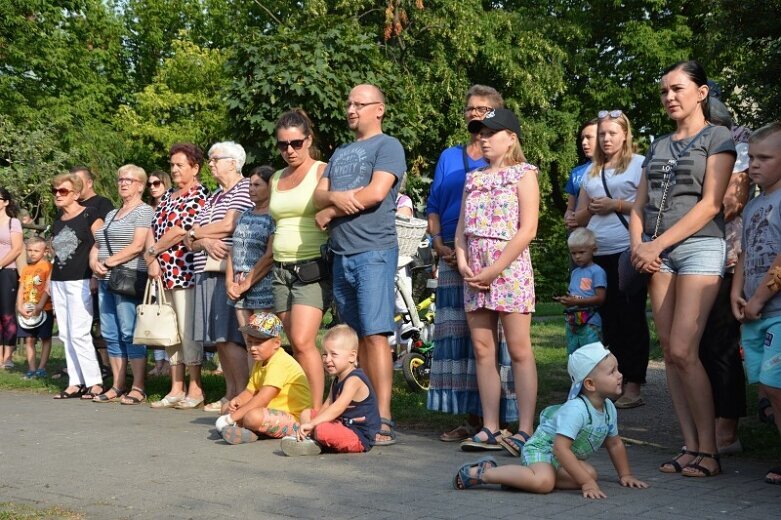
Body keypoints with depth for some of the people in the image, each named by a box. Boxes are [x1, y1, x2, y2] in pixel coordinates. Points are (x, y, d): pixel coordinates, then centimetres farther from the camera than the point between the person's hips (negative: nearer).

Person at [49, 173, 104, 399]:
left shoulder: (89, 215, -6)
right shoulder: (57, 221, 15)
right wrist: (50, 282, 17)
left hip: (80, 282, -7)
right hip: (58, 283, 7)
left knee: (79, 333, -11)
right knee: (65, 335, 7)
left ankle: (95, 382, -4)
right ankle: (75, 382, 11)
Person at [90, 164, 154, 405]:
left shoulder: (144, 211, -2)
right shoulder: (111, 214, 22)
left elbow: (137, 246, -13)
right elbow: (96, 245, 21)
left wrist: (108, 262, -12)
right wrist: (94, 261, 0)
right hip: (106, 281, 8)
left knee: (130, 333, -9)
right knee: (110, 335, 7)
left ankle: (138, 389, -5)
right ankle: (117, 387, 12)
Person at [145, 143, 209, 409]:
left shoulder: (199, 194, -6)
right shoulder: (167, 196, 18)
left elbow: (181, 230, -14)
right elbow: (153, 228, 13)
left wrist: (152, 252, -6)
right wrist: (152, 260, -2)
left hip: (184, 273, -8)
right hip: (163, 274, 8)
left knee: (187, 331, -6)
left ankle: (195, 389, 1)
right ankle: (176, 389, 15)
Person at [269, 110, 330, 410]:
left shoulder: (322, 172, 0)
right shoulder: (276, 179, 19)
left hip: (313, 269, -6)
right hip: (281, 271, 6)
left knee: (303, 341, -18)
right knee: (295, 345, 5)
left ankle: (317, 412, -14)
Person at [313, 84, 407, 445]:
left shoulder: (388, 146, 1)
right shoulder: (340, 153, 23)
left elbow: (376, 193, -13)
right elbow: (319, 195, 12)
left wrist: (330, 212, -3)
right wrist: (337, 198, -12)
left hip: (373, 251, -7)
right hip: (341, 253, 7)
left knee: (374, 334, -13)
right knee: (354, 338, 6)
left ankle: (383, 420, -15)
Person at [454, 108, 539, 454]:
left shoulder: (523, 173, 0)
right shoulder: (474, 178, 18)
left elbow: (527, 229, -9)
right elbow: (461, 226, 16)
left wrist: (495, 270, -14)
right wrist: (462, 263, -2)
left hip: (509, 268, -6)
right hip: (474, 273, 6)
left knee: (519, 350, -5)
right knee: (482, 351, 4)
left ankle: (525, 430, -3)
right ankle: (490, 428, 9)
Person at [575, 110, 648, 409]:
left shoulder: (638, 164, 2)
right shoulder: (591, 172, 19)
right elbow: (579, 217, 22)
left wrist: (616, 205, -11)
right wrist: (591, 208, 0)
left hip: (628, 252, -6)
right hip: (597, 254, 6)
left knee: (631, 318, -6)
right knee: (609, 319, 7)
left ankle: (633, 386, -4)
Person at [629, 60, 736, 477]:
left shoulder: (717, 139, 2)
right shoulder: (658, 146, 19)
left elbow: (710, 204, -9)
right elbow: (639, 205, 17)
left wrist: (656, 245, -12)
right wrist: (639, 246, -3)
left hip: (698, 245, -6)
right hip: (657, 252, 6)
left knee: (683, 351, -15)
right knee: (669, 353, 1)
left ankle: (708, 451, -7)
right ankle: (690, 447, 5)